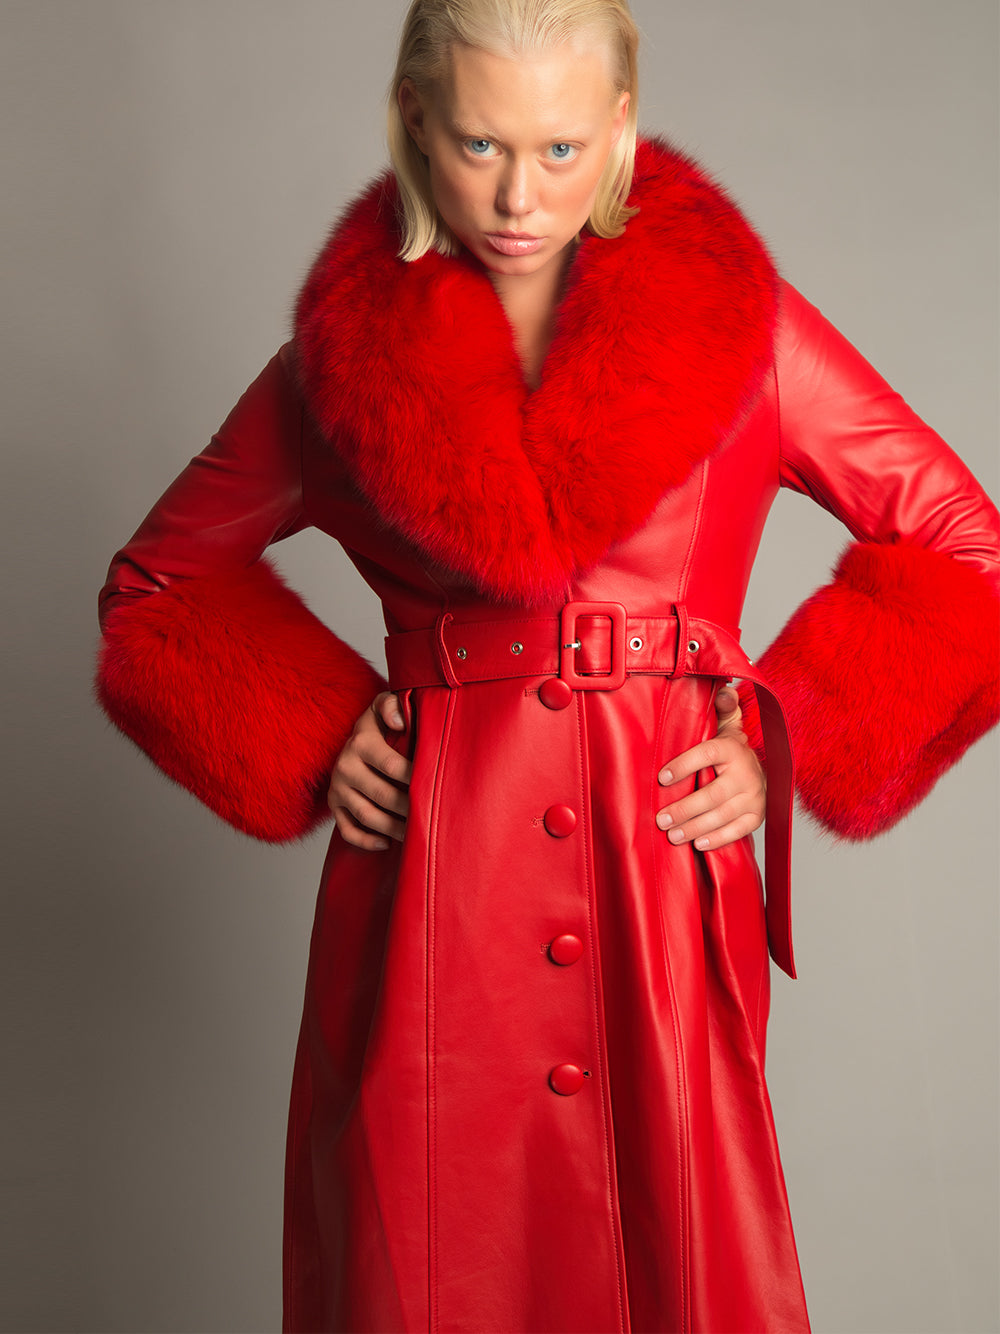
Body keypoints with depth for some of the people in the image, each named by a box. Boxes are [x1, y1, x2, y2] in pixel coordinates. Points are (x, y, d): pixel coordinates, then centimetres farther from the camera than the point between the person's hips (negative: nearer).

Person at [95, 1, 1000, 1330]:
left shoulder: (729, 318, 1)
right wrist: (314, 736, 1)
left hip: (665, 876, 0)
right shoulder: (349, 350, 3)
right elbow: (158, 582, 15)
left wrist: (785, 739, -2)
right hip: (430, 885, 1)